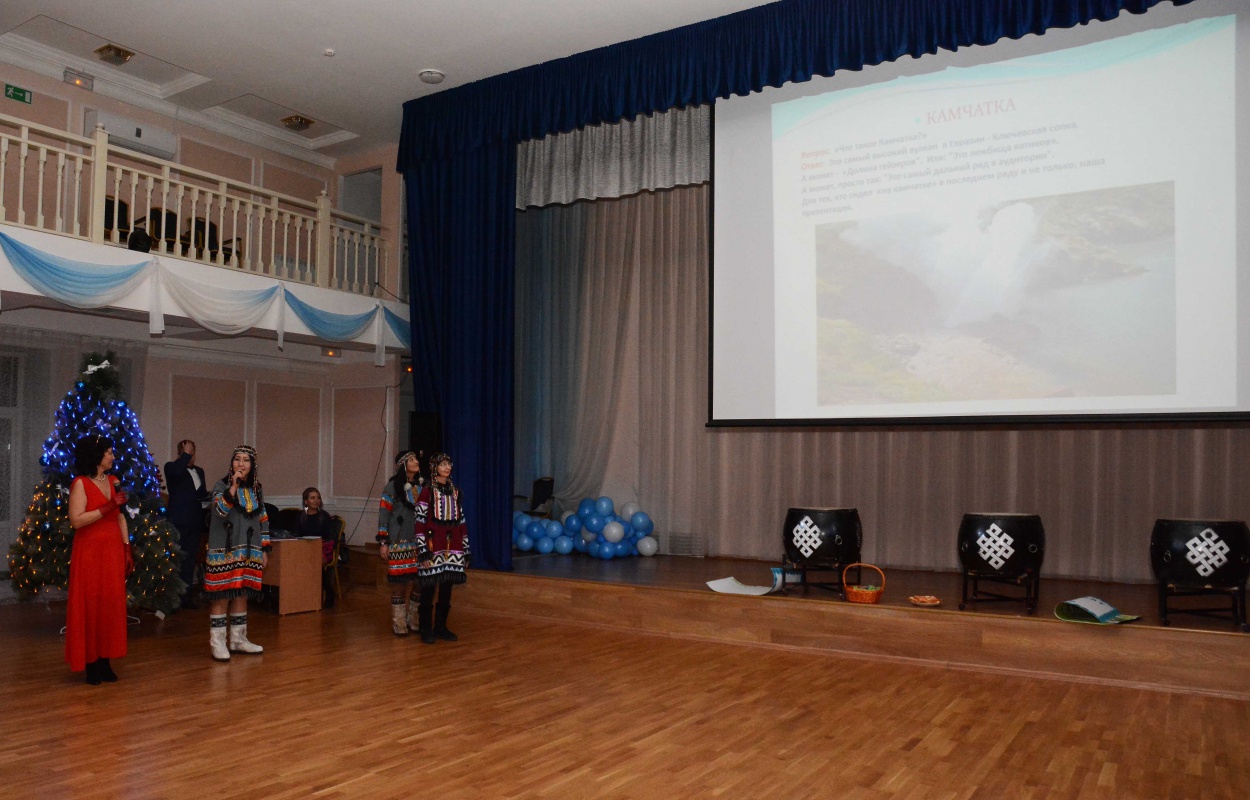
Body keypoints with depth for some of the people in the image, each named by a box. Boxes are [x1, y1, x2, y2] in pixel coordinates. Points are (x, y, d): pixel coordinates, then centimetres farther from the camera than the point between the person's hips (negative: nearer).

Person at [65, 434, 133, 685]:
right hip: (90, 552, -5)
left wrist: (127, 549, 8)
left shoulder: (114, 482, 11)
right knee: (90, 605, -1)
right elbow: (76, 520, -15)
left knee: (112, 604, 5)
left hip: (113, 551, 5)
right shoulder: (80, 484, -7)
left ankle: (105, 660, 12)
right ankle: (90, 663, 7)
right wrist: (108, 506, -19)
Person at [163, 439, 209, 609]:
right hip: (178, 522, -6)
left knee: (190, 561, 9)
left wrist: (209, 495, 4)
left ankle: (186, 597, 15)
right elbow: (176, 471, -26)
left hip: (195, 523, 6)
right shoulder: (171, 467, -1)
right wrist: (186, 454, -17)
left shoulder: (199, 471, 18)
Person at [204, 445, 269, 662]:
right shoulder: (222, 485, -4)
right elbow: (220, 510, -22)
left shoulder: (256, 490, 11)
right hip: (224, 552, -5)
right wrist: (233, 486, -28)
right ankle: (217, 642, 3)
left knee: (242, 595, 10)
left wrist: (265, 550, 11)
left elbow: (263, 521, 15)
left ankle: (238, 639, 20)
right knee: (222, 596, -4)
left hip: (249, 553, 5)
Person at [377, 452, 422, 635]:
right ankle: (398, 624, 6)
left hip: (418, 542, 4)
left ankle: (412, 620, 11)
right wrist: (383, 542, -11)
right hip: (399, 542, -4)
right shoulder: (393, 486, -3)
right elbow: (383, 515, -6)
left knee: (415, 582, 1)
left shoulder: (421, 486, 12)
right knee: (399, 582, -3)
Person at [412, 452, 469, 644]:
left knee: (447, 589, 8)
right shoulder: (427, 491, -3)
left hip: (452, 545, 5)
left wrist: (465, 550, 11)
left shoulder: (455, 491, 13)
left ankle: (441, 627, 18)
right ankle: (426, 629, 10)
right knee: (429, 588, -1)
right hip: (434, 545, -5)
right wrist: (423, 550, -14)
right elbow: (420, 522, -8)